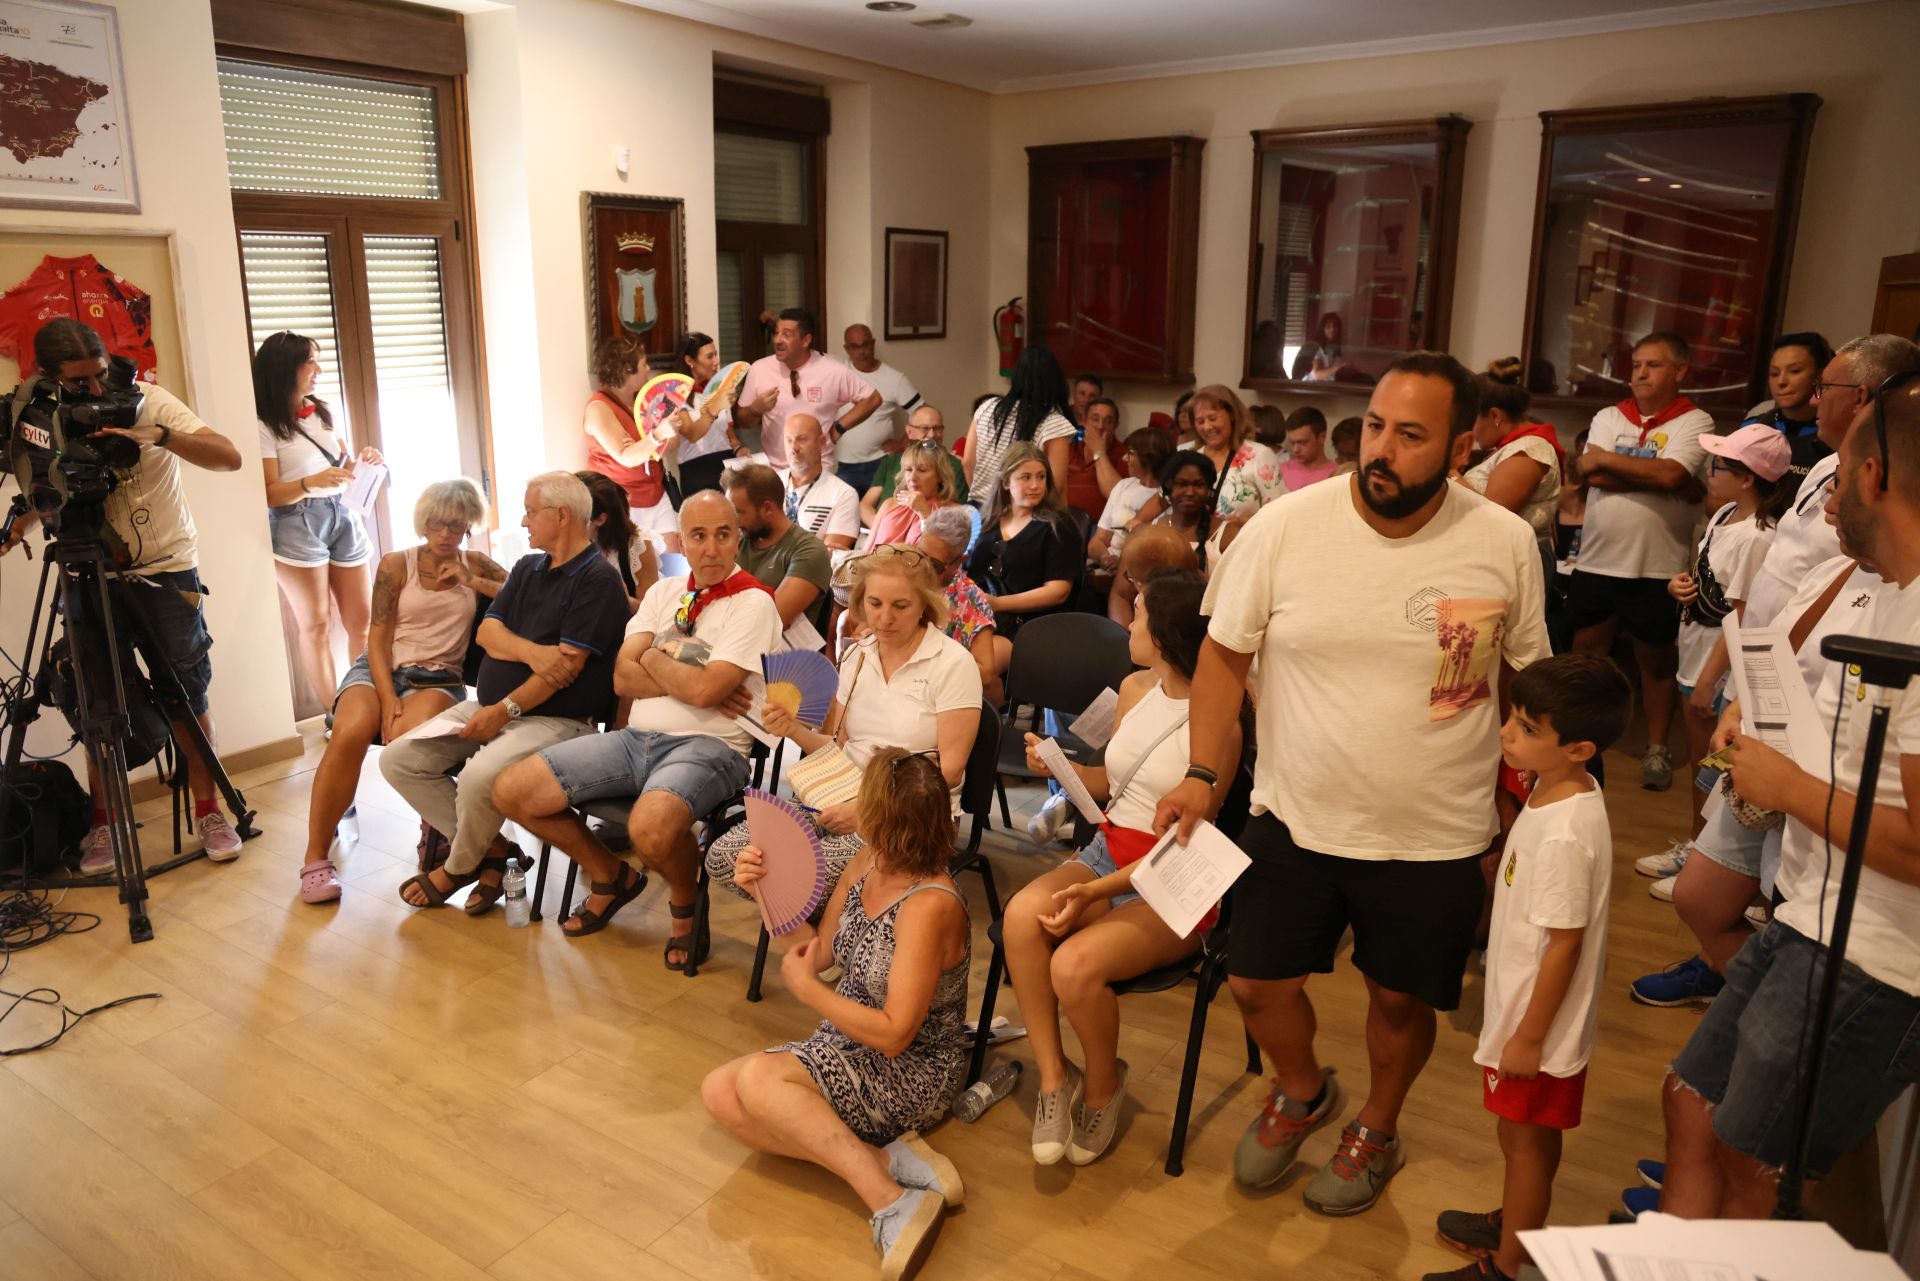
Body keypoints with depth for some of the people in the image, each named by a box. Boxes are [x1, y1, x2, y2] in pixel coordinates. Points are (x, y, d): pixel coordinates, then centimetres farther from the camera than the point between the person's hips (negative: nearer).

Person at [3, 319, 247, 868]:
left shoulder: (150, 401, -10)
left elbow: (229, 457, -19)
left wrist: (157, 436, -33)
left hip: (167, 569, -2)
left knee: (186, 696, 1)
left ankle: (209, 811, 13)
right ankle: (101, 822, 17)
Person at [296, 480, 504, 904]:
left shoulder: (475, 564, 11)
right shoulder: (397, 564, 6)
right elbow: (378, 638, -1)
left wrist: (474, 582, -7)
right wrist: (388, 699, -14)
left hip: (438, 678, 0)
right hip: (381, 668, 1)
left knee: (406, 740, -36)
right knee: (349, 733, -32)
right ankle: (316, 859, -21)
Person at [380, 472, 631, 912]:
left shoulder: (598, 579, -11)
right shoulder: (527, 568, 16)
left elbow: (567, 664, -18)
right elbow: (487, 633, 6)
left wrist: (504, 710, -17)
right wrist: (531, 652, -15)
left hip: (554, 718, -9)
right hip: (489, 705, 9)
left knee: (479, 776, -33)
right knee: (398, 759, -3)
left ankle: (459, 867, -1)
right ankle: (490, 847, 2)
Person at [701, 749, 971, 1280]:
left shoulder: (929, 906, -28)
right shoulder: (866, 864, -4)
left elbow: (894, 1034, -27)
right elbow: (819, 951, 10)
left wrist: (805, 988, -18)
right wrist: (768, 892, -4)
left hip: (911, 1073, -9)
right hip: (849, 1050, 9)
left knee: (759, 1077, -26)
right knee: (720, 1093, -9)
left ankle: (890, 1202, -24)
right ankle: (887, 1160, -17)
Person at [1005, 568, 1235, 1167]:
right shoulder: (1135, 689, 7)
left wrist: (1096, 891, -23)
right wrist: (1058, 766, 1)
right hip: (1106, 852, 6)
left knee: (1076, 964, -30)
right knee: (1022, 914, -26)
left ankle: (1103, 1083, 4)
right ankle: (1053, 1077, -9)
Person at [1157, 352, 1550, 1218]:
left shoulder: (1505, 543, -9)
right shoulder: (1284, 527, -13)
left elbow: (1527, 676, 5)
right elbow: (1225, 653, -3)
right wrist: (1202, 774, -10)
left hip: (1436, 836, 0)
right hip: (1294, 819, 0)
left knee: (1400, 1000, 16)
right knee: (1258, 985, 10)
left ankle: (1376, 1131, 47)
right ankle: (1302, 1093, 45)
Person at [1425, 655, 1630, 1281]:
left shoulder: (1565, 836, -32)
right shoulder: (1556, 790, -4)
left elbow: (1565, 945, -26)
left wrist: (1529, 1037, -16)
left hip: (1540, 1023, -8)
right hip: (1519, 1003, 8)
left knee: (1526, 1140, 12)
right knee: (1526, 1136, 27)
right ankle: (1514, 1224, 48)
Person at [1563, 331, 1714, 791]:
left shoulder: (1694, 422, -3)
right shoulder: (1609, 417, 8)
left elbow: (1670, 474, -21)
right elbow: (1592, 474, -9)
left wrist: (1606, 460, -12)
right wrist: (1659, 480, -15)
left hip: (1657, 566, -3)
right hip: (1596, 559, 4)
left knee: (1656, 657, 9)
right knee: (1585, 650, 11)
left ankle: (1658, 748, 22)